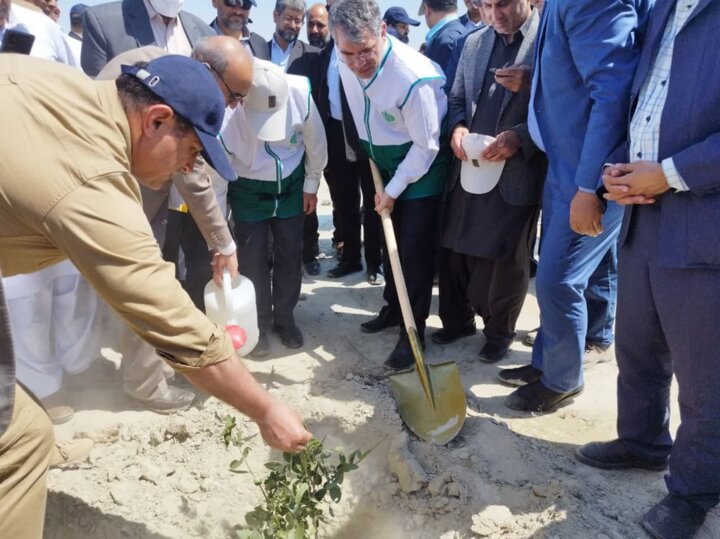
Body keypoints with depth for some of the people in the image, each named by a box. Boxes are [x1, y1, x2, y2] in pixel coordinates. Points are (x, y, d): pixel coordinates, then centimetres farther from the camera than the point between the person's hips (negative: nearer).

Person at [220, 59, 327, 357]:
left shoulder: (301, 93, -28)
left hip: (291, 184, 2)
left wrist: (311, 184, 2)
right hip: (248, 190, -1)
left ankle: (285, 318, 29)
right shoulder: (228, 112, -32)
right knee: (253, 259, 3)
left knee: (290, 255, 10)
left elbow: (315, 141, -8)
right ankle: (259, 323, 23)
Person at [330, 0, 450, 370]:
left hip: (420, 171, -6)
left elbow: (426, 145, -23)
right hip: (384, 166, 7)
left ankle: (413, 331, 9)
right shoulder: (345, 63, -10)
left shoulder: (414, 78, -32)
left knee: (415, 250, -4)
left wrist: (394, 190, -16)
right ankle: (393, 308, 35)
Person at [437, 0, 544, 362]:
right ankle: (457, 319, 34)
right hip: (468, 169, 5)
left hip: (516, 174, -5)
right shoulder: (474, 43, 13)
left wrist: (519, 137, -21)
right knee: (454, 250, 12)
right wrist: (458, 127, -4)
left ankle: (499, 332, 27)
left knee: (505, 260, 5)